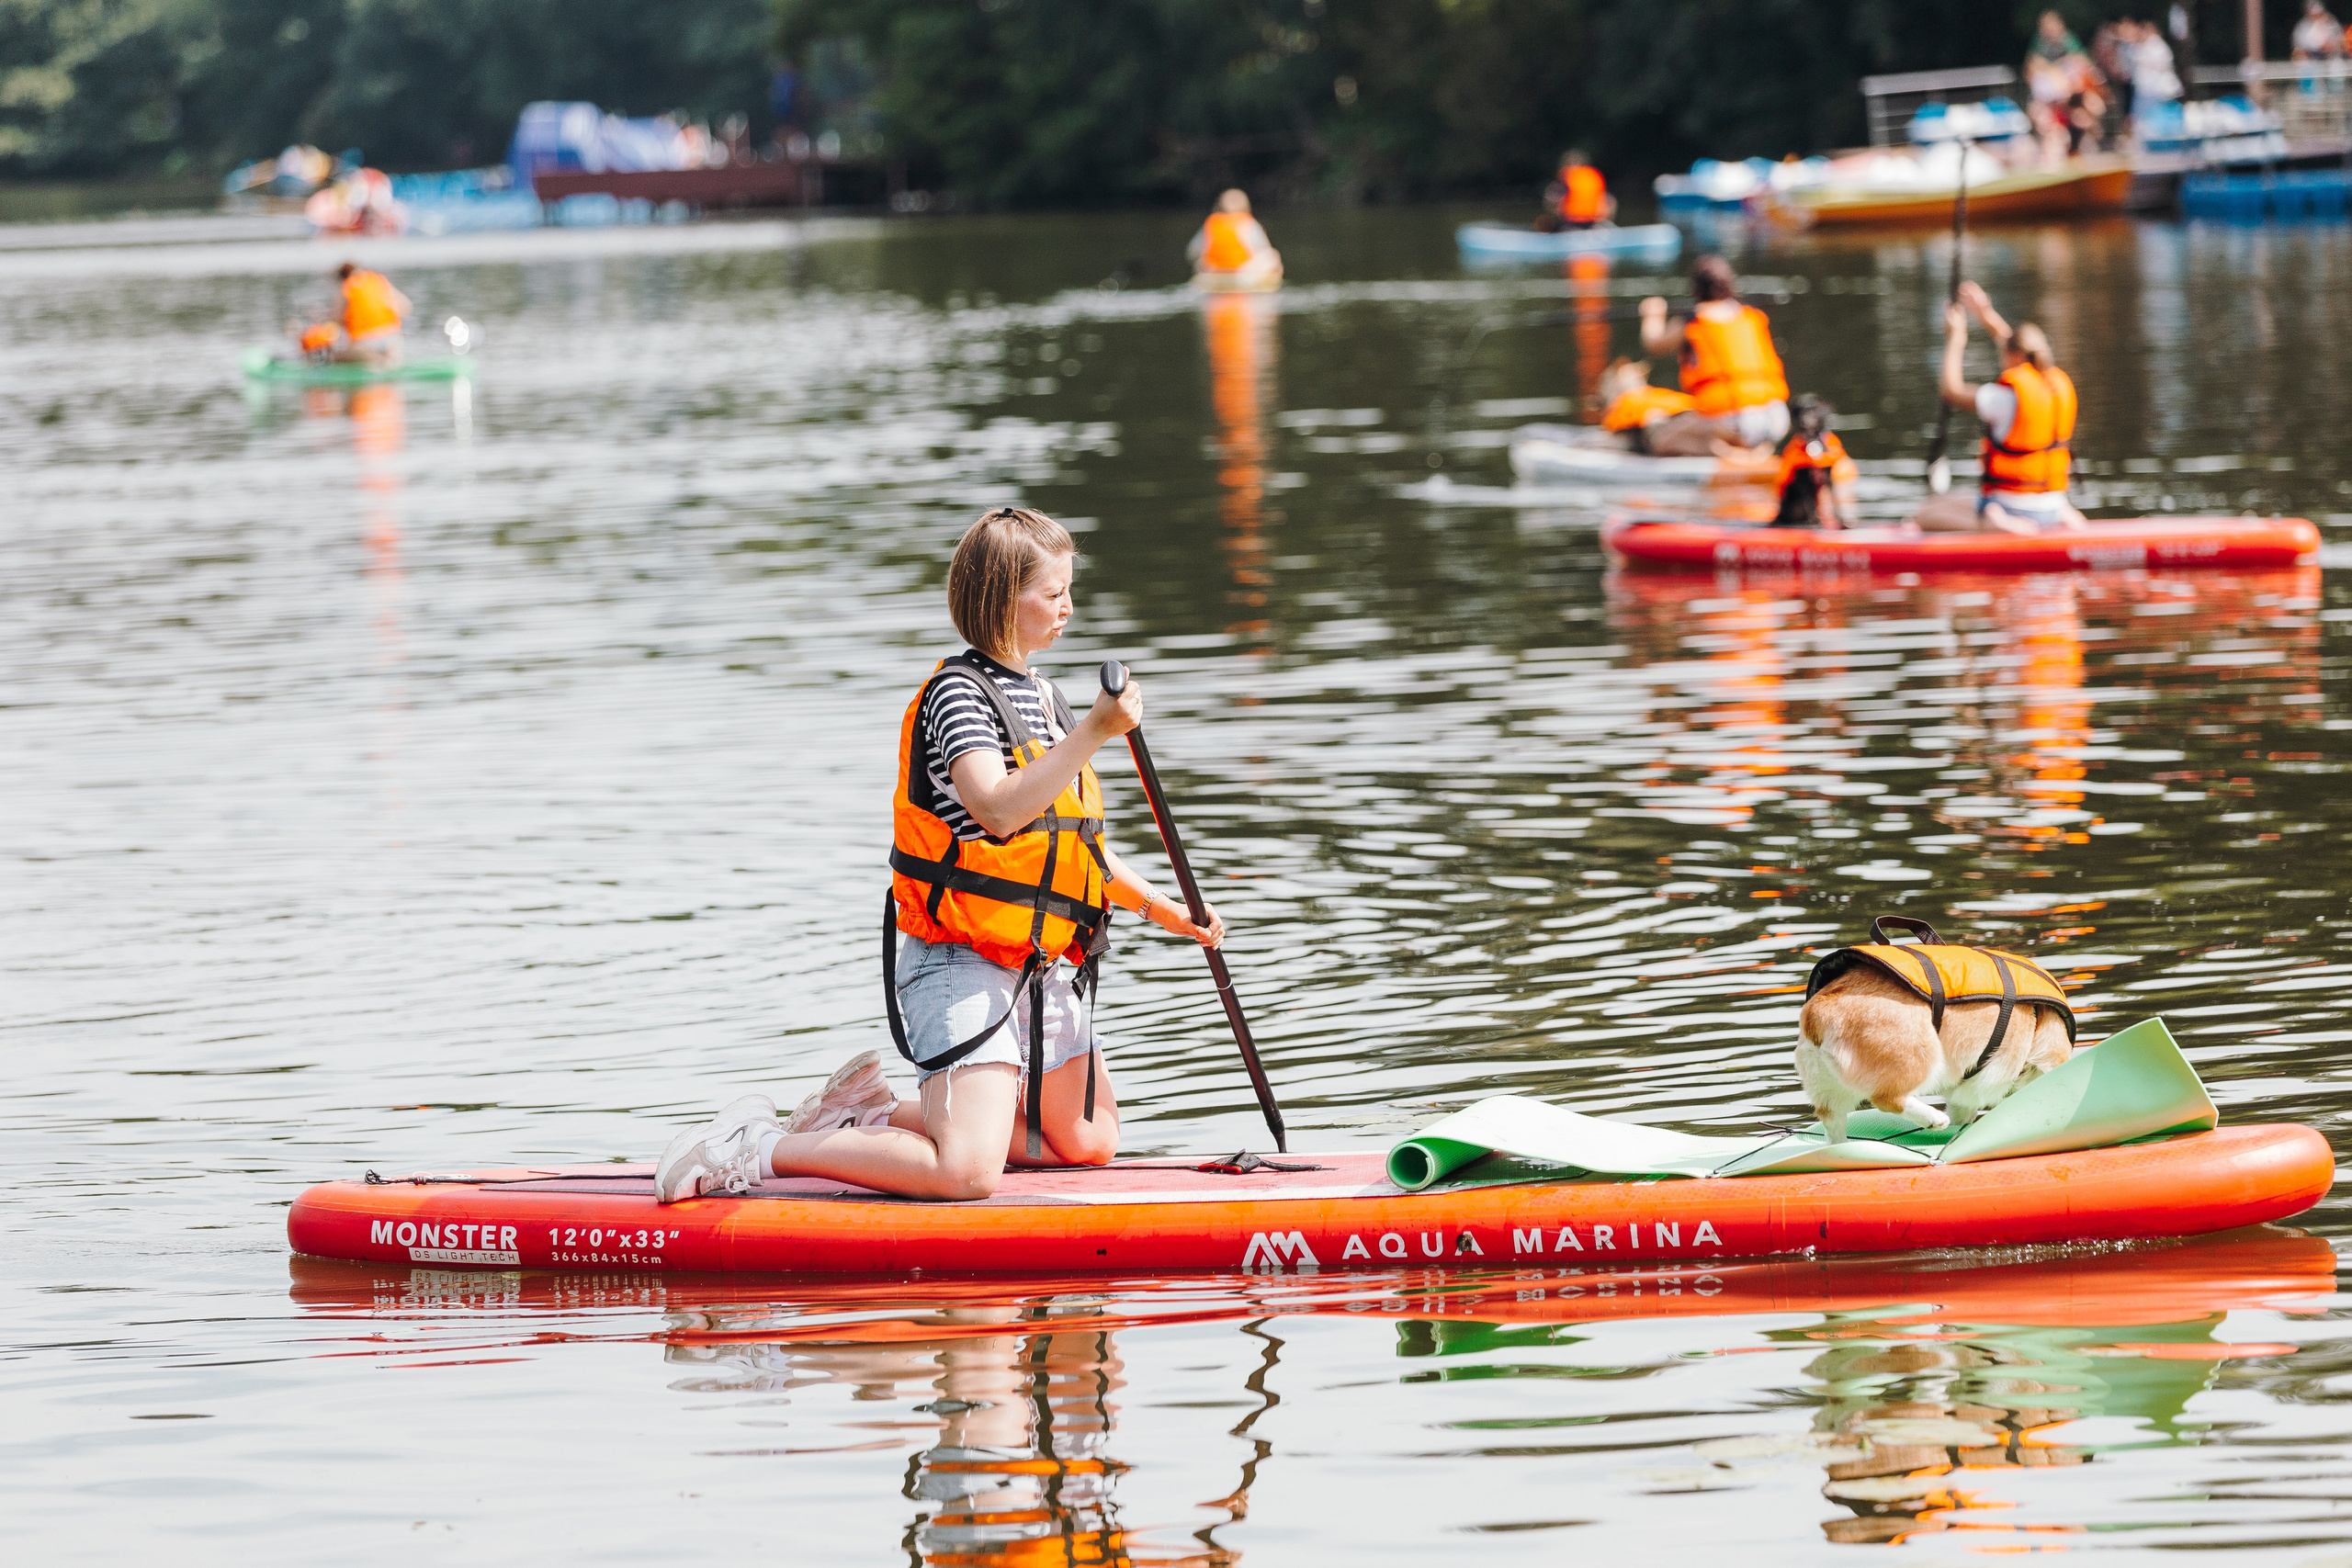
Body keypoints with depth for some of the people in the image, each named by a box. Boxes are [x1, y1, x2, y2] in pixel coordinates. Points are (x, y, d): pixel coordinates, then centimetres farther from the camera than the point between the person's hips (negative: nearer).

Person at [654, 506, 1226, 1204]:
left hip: (1043, 969, 10)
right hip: (961, 965, -10)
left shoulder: (1041, 696, 15)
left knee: (1091, 1143, 17)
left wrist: (1158, 907, 20)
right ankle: (758, 1150, -11)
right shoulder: (957, 692, -15)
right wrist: (1094, 733, -37)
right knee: (967, 1172, -25)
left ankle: (880, 1115, 22)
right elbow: (999, 811, -32)